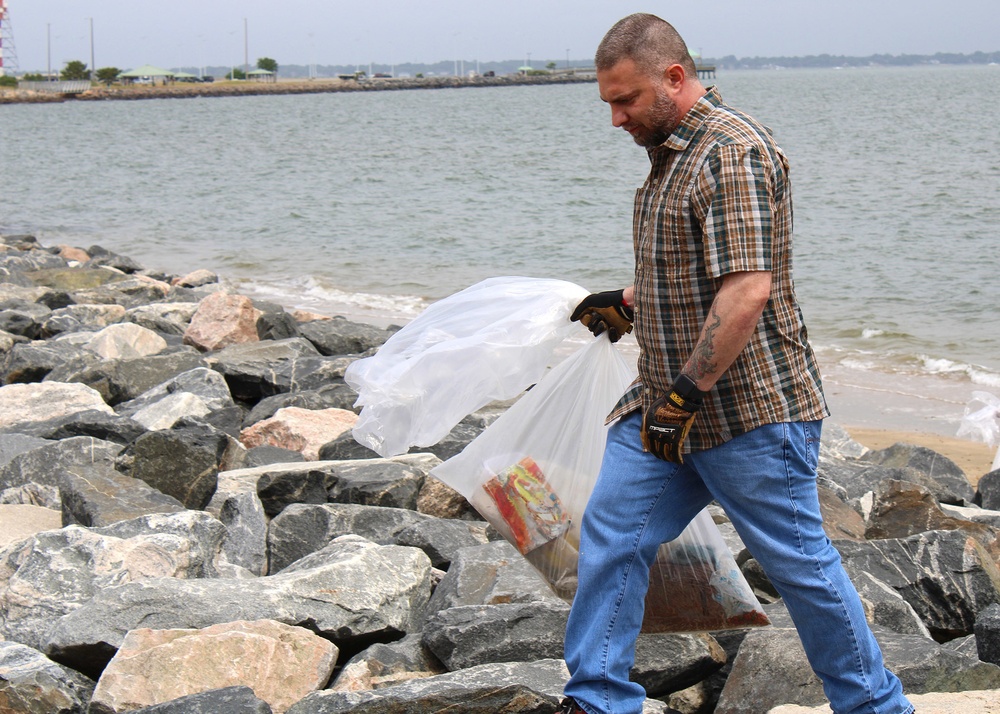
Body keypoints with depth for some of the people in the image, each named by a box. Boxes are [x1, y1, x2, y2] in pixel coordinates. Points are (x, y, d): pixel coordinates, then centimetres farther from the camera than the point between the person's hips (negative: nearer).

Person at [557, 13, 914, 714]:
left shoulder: (734, 152, -18)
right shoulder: (673, 151, 14)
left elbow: (747, 290, -27)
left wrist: (685, 394, -24)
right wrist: (629, 304, 21)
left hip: (752, 414, -9)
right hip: (668, 404, 10)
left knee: (802, 564, 2)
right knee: (610, 532, 4)